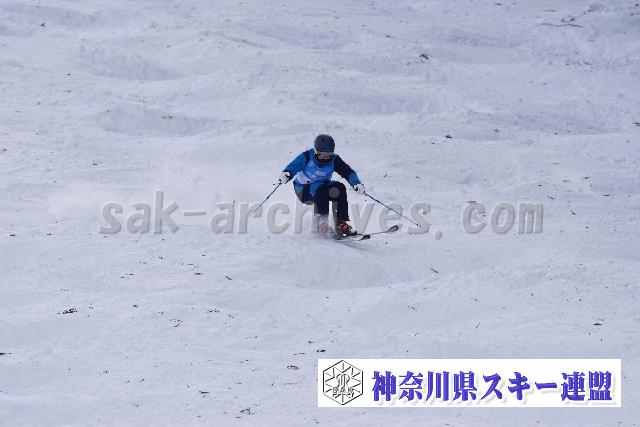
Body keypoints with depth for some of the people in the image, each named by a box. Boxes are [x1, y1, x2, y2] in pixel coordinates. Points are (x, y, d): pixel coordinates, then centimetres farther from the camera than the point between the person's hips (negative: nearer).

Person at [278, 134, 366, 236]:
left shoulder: (334, 159, -9)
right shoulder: (307, 157, -17)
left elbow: (348, 172, -12)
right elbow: (292, 167, -24)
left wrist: (357, 184, -30)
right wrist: (285, 176, -47)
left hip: (323, 185, 4)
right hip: (304, 190, -3)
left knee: (339, 188, -26)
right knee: (321, 189, -35)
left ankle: (342, 223, -25)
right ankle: (322, 221, -30)